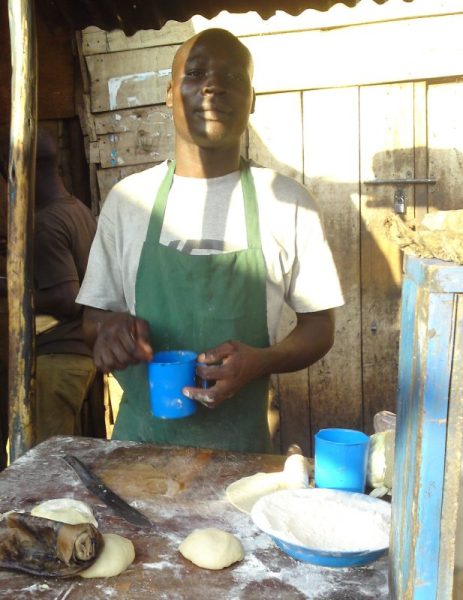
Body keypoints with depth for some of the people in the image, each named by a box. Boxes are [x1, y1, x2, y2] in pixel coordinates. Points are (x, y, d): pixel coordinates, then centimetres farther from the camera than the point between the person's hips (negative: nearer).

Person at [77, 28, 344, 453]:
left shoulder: (288, 201, -5)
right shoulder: (128, 198, 0)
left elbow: (319, 326, 1)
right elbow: (94, 317, 8)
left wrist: (260, 361, -19)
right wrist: (107, 329, -15)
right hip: (139, 437, 2)